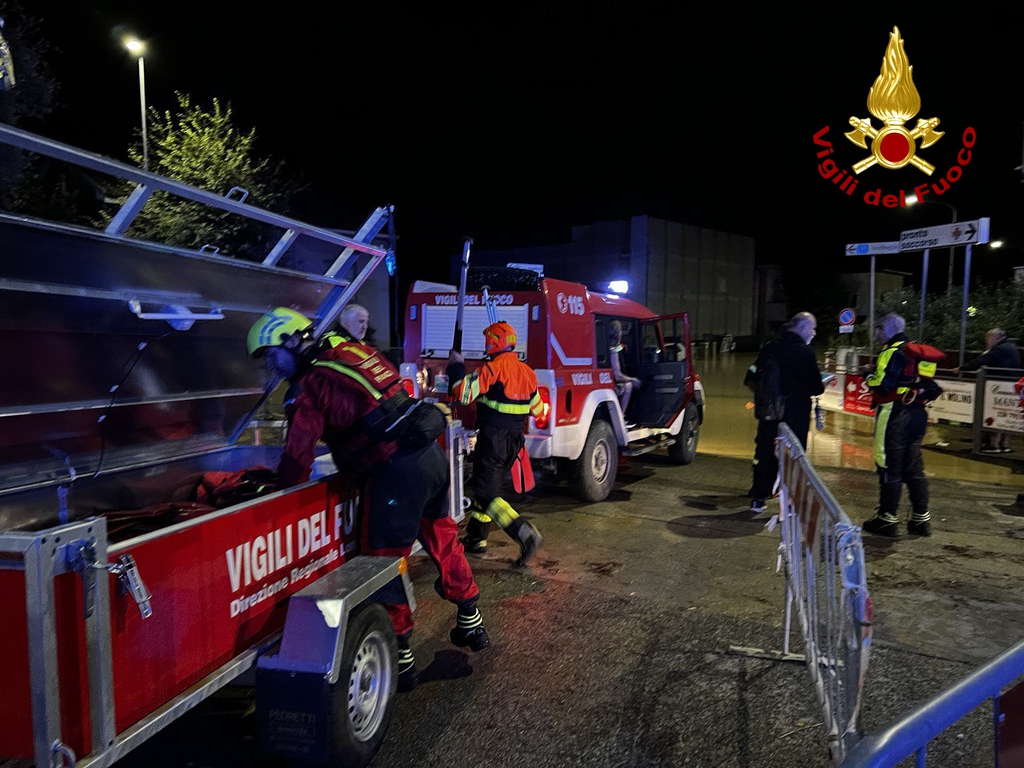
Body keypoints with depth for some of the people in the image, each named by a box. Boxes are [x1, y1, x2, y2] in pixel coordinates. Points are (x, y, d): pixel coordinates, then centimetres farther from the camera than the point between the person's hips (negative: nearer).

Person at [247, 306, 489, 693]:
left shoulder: (311, 385, -8)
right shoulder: (352, 350, 14)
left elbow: (297, 455, -7)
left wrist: (280, 494, 9)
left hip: (396, 472, -8)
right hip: (431, 454, 9)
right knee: (443, 541, 23)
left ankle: (399, 660, 16)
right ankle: (471, 623, 40)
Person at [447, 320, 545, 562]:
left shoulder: (493, 368, -15)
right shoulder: (527, 372, 9)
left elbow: (463, 393, -20)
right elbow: (537, 409, 18)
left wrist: (456, 367, -5)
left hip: (492, 440, -8)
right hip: (515, 440, 8)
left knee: (487, 494, -5)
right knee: (487, 487, 20)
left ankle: (526, 535, -19)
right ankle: (476, 538, 29)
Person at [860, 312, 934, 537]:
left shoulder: (892, 352, -13)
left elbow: (882, 385, -21)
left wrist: (869, 378, -2)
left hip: (894, 414, -9)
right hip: (917, 414, 9)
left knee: (889, 466, -2)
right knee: (913, 466, 14)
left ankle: (887, 519, 3)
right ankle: (921, 518, 18)